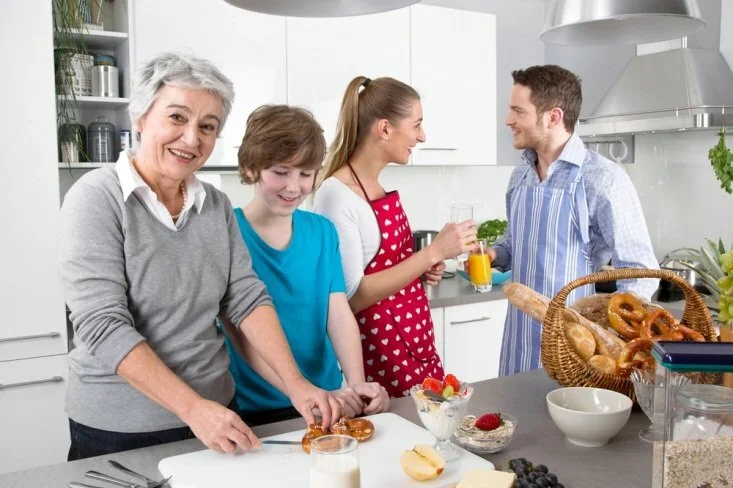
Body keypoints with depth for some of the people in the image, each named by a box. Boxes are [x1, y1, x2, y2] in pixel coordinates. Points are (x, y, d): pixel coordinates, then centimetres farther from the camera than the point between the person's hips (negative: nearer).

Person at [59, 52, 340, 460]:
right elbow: (103, 326, -21)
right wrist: (193, 408, -26)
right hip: (118, 432, -4)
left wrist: (296, 383, -14)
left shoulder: (217, 205, 1)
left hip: (216, 415, 5)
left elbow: (248, 299, -2)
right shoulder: (97, 199, -14)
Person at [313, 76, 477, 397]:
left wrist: (424, 269, 2)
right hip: (379, 354, -8)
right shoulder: (336, 194, -18)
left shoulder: (381, 187, 7)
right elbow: (351, 296, -21)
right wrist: (433, 253, -23)